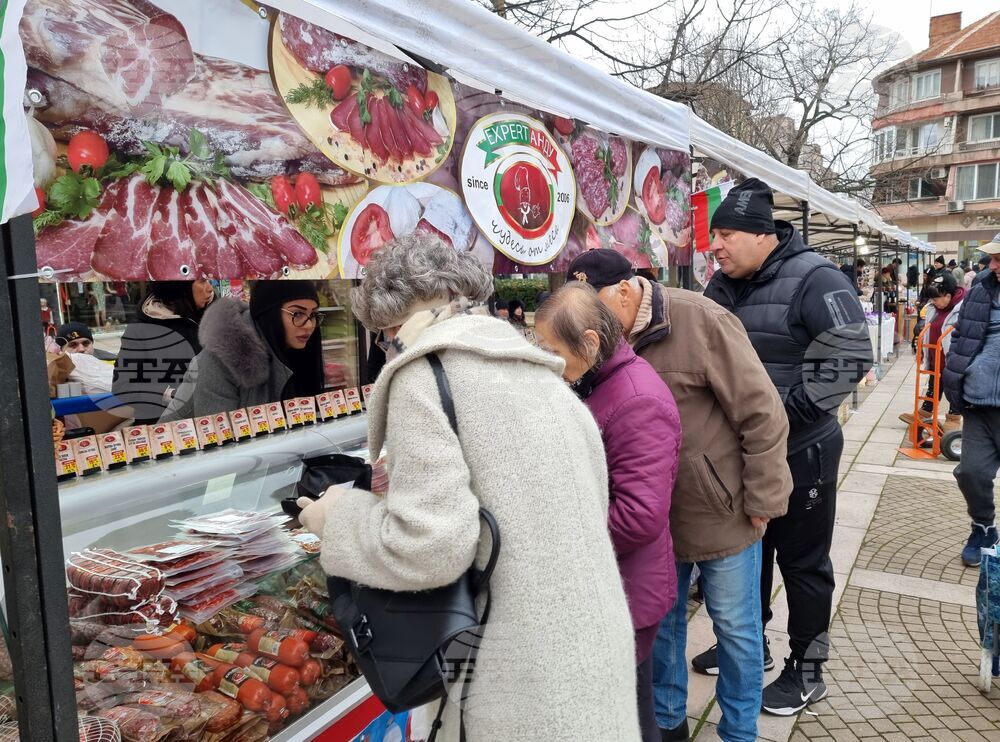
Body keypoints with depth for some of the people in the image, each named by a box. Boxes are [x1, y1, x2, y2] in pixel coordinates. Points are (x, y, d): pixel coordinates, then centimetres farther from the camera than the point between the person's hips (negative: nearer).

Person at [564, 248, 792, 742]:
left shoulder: (700, 321, -18)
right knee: (659, 619, 19)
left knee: (735, 626, 13)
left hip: (721, 511, -4)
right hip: (653, 515, 5)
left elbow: (762, 414, -15)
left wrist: (761, 502, -12)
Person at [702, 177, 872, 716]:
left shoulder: (813, 280, -16)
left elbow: (849, 357, -23)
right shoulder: (722, 286, 4)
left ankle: (807, 669, 26)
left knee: (802, 560, 8)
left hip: (801, 450, -6)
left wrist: (785, 415, -24)